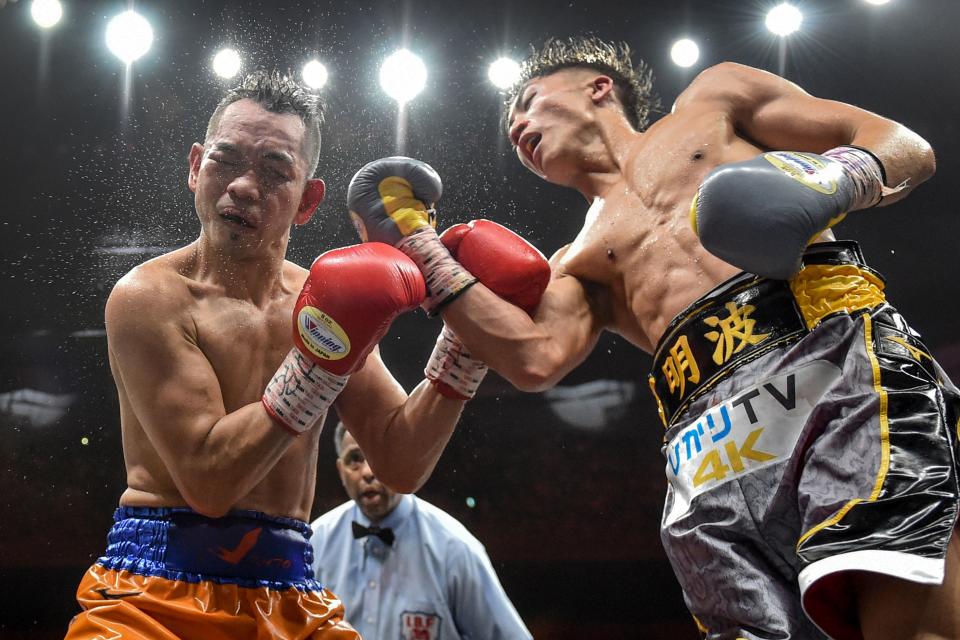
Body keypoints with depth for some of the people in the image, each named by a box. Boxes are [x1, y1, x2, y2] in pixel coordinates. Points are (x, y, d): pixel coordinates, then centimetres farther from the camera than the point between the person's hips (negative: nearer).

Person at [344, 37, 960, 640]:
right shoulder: (578, 264, 33)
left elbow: (908, 148, 20)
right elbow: (538, 358, 11)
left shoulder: (714, 98, 26)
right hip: (713, 442, 4)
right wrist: (423, 255, 15)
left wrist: (837, 177, -3)